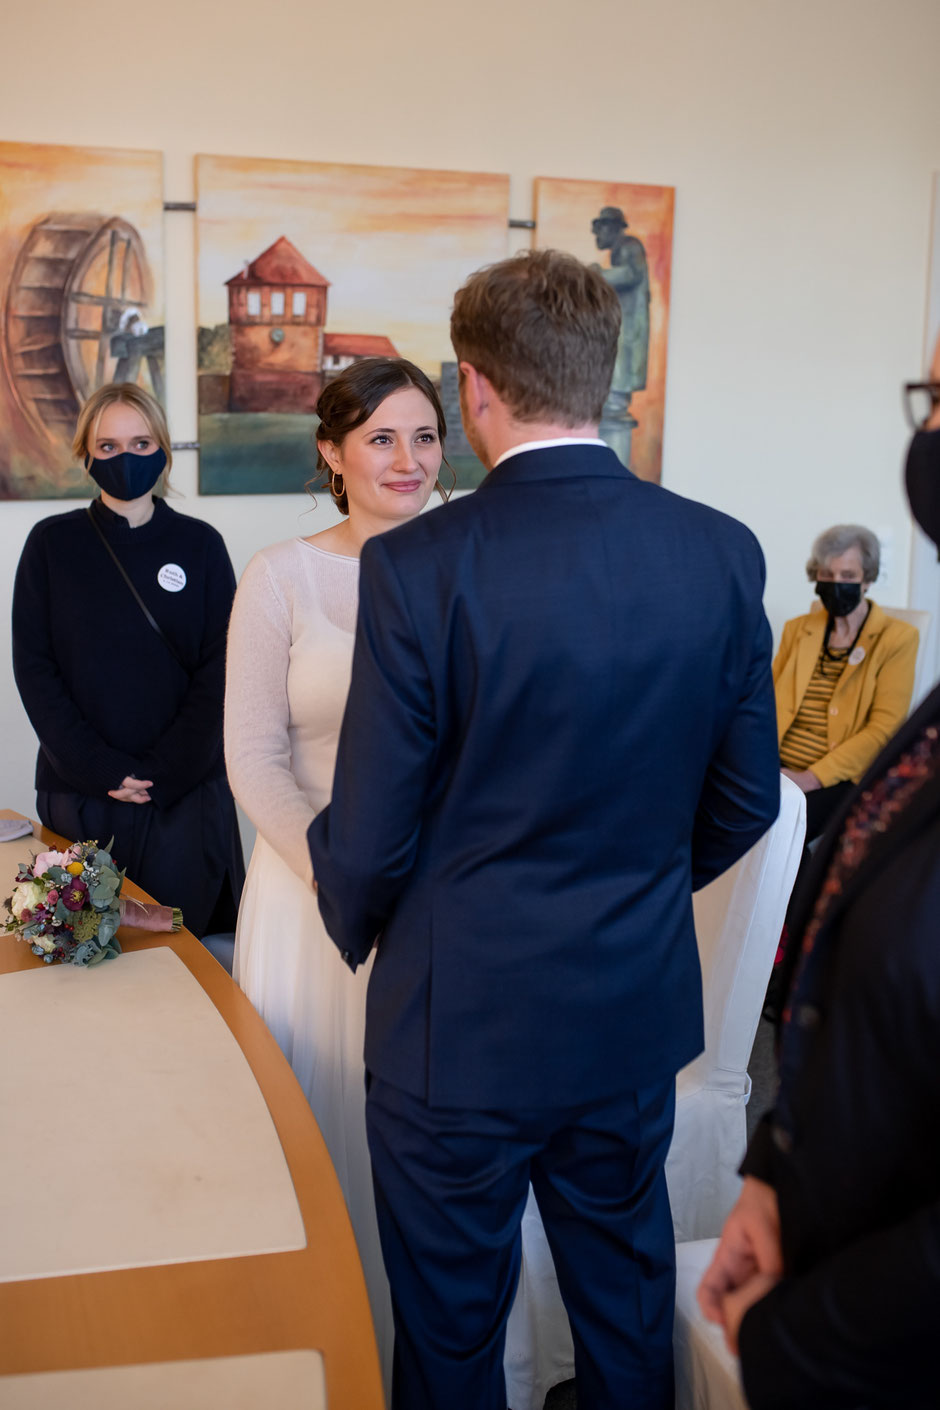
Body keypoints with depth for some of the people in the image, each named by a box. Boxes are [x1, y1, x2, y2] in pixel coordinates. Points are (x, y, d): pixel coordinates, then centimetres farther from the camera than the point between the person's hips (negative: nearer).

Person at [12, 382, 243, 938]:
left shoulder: (199, 544, 2)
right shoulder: (52, 543, 2)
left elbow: (218, 668, -1)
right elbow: (34, 666, -1)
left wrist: (162, 774, -10)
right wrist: (100, 769, -11)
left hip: (186, 792, 0)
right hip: (80, 794, 0)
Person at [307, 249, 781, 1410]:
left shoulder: (420, 566, -21)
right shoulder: (722, 552, -7)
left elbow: (368, 841, -15)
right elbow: (744, 802, 2)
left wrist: (357, 933, 7)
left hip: (461, 1024, -4)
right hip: (638, 1015, 4)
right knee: (626, 1300, 25)